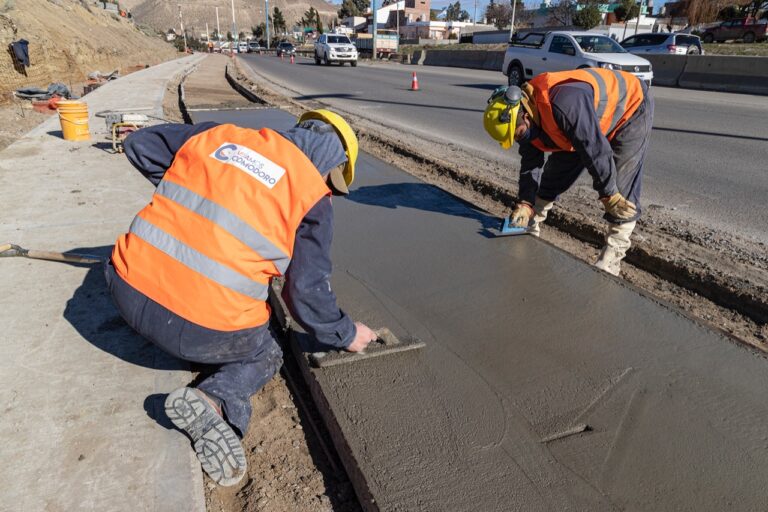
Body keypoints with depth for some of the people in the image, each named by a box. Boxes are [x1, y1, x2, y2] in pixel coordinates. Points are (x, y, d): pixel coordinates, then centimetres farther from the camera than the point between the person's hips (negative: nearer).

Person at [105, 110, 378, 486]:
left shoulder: (217, 135, 10)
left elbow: (138, 144, 19)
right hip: (203, 330, -4)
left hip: (128, 291, 4)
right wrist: (345, 334, 13)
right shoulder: (313, 197, -3)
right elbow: (307, 291, -4)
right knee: (266, 355, 26)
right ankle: (217, 402, -7)